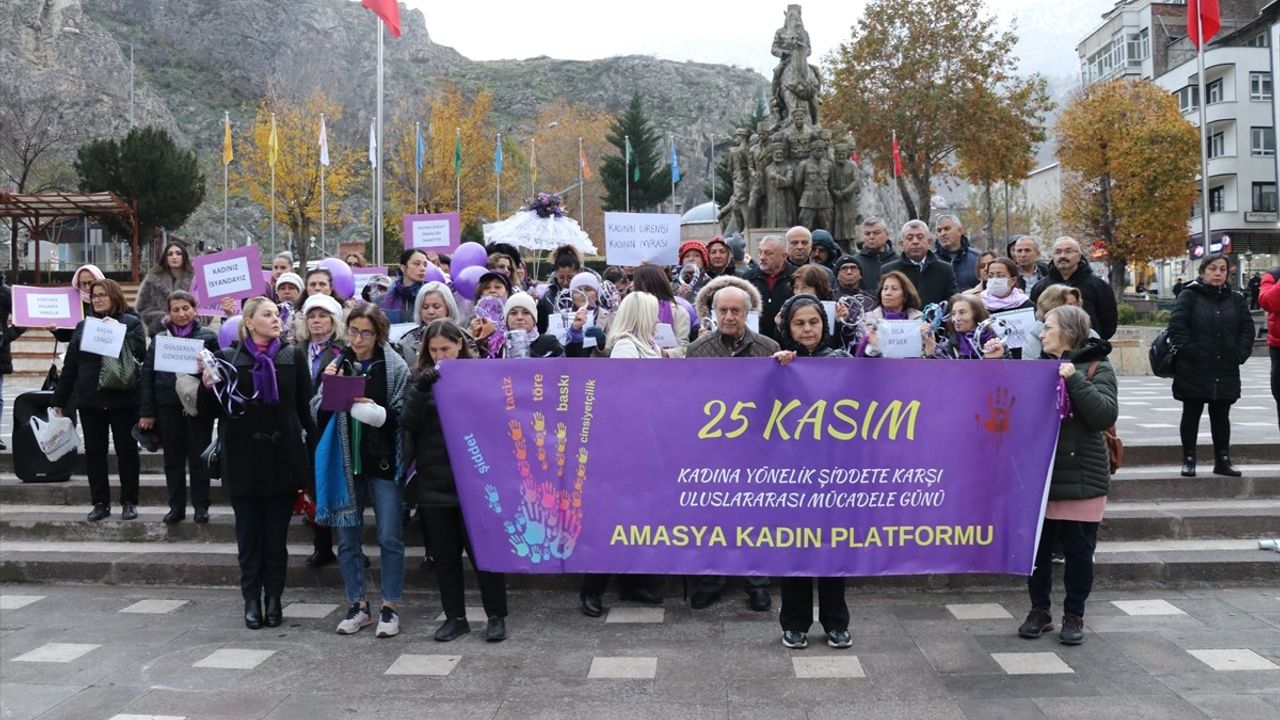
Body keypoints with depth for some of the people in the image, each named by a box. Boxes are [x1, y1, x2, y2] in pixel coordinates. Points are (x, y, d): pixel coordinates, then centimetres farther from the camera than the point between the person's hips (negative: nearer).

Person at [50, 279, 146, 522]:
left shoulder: (131, 322, 2)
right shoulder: (83, 326, 11)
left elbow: (140, 352, -12)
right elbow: (70, 365, 10)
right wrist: (59, 400, 9)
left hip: (122, 398, -3)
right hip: (89, 399, 3)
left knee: (127, 450, 4)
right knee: (94, 452, 6)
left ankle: (129, 502, 12)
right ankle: (100, 503, 14)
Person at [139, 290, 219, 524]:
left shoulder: (208, 336, 2)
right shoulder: (159, 338, 8)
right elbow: (146, 375, 6)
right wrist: (146, 412, 1)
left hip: (199, 406, -2)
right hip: (168, 407, 2)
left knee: (198, 457, 5)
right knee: (173, 458, 9)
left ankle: (201, 506, 14)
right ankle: (176, 506, 18)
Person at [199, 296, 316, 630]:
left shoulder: (293, 355, 4)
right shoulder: (228, 358, 1)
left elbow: (305, 406, 4)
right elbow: (211, 411, 2)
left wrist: (311, 446, -4)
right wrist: (208, 384, -16)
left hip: (282, 458, 1)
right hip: (243, 459, 0)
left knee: (276, 535, 8)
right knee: (249, 534, 7)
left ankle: (274, 598, 17)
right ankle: (251, 599, 17)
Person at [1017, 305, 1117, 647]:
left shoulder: (1097, 367, -3)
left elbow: (1106, 414, -15)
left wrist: (1074, 380, -21)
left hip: (1081, 477, -4)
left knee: (1078, 550, 5)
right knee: (1037, 546, 9)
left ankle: (1074, 616, 19)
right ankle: (1039, 611, 22)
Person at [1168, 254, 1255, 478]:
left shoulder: (1236, 299, 9)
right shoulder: (1189, 296, -4)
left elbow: (1247, 329, 8)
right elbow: (1177, 326, -10)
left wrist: (1240, 354, -4)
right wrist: (1189, 351, -17)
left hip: (1226, 371, 4)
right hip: (1194, 370, -4)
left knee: (1221, 416, 11)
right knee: (1191, 415, 5)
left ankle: (1222, 460, 20)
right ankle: (1189, 460, 13)